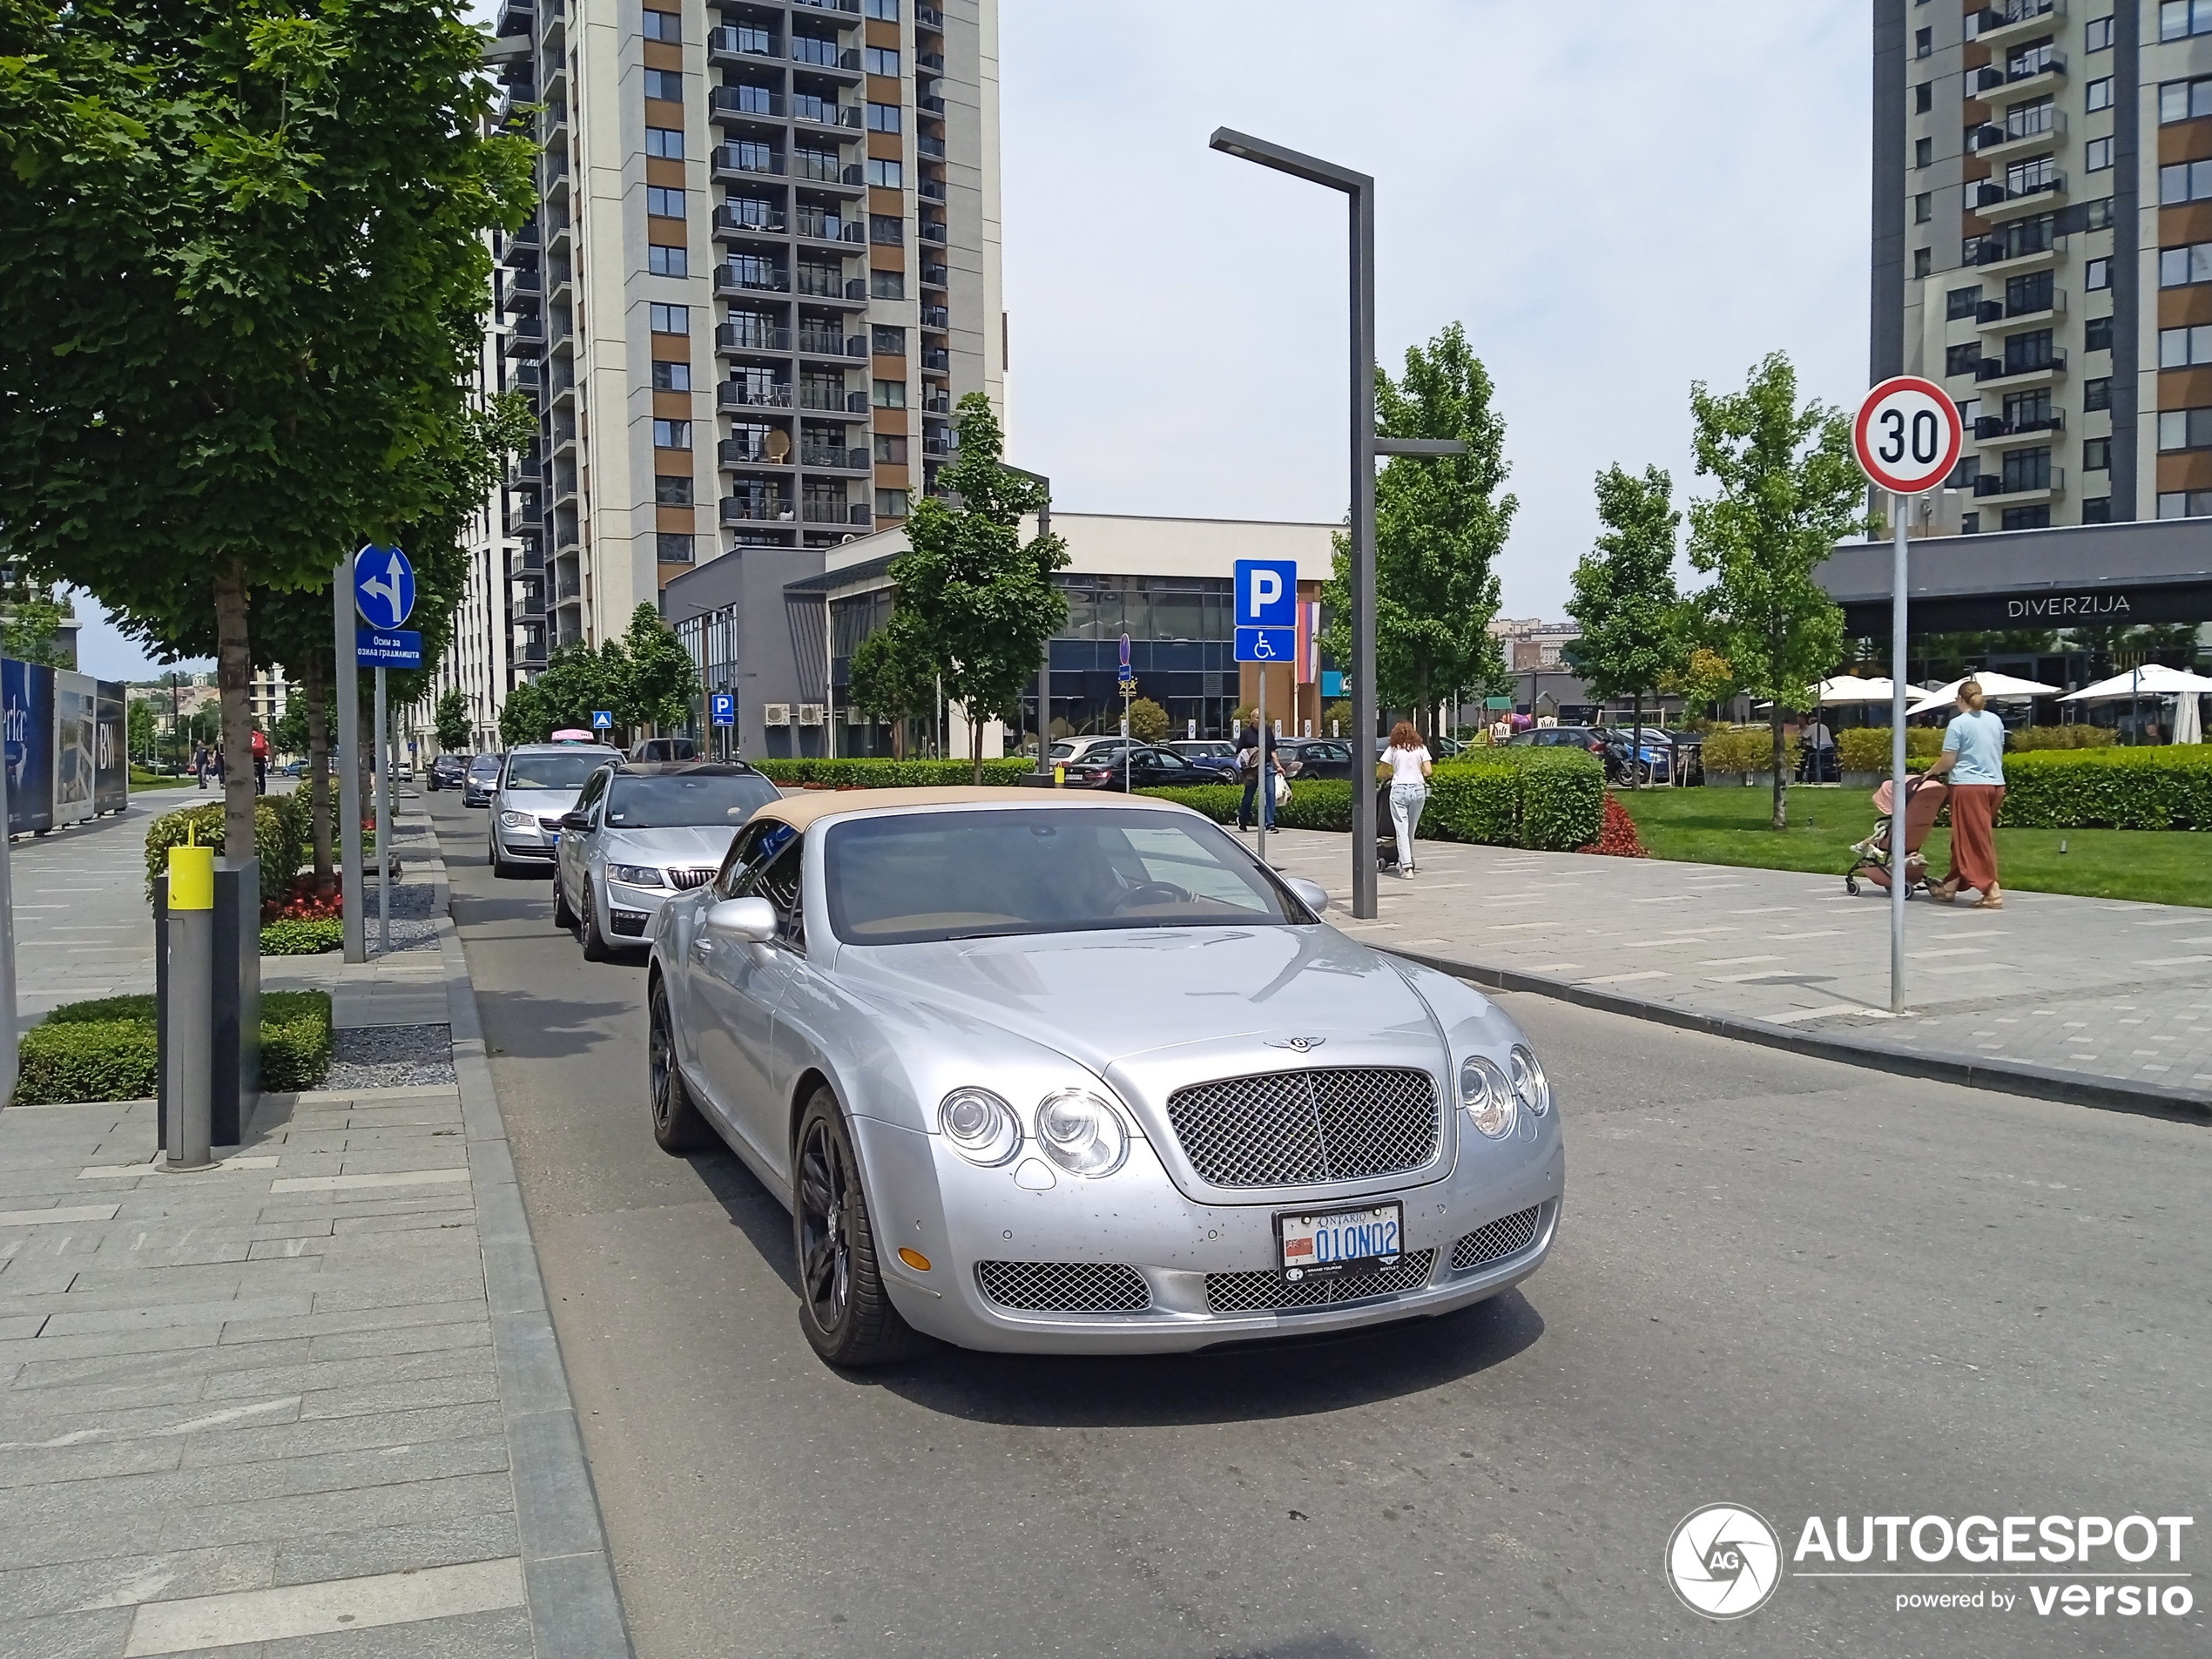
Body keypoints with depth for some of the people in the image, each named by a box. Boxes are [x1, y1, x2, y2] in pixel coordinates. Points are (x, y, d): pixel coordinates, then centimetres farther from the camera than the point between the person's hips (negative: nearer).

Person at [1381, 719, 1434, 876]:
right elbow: (1428, 771, 0)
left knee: (1402, 829, -4)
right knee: (1411, 829, 14)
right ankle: (1408, 862, 23)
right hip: (1418, 789, 2)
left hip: (1399, 790, -2)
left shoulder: (1393, 749, 3)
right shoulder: (1421, 748, 7)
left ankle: (1406, 866, -13)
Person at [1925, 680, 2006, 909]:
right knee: (1964, 838, 15)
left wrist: (1932, 772, 10)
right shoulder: (1995, 721, 10)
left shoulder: (1958, 724, -9)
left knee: (1976, 840, -2)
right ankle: (1951, 885, 24)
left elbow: (1948, 761, -9)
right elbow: (1999, 755, 19)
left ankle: (1992, 892, -7)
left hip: (1969, 786, -7)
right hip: (1995, 784, 7)